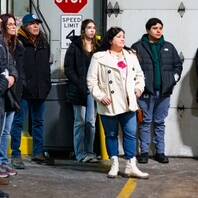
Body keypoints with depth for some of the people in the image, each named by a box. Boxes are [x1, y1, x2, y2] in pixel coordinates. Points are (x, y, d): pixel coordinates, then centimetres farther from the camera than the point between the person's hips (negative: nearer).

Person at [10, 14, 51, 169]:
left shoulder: (44, 43, 14)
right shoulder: (19, 42, -7)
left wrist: (47, 84, 14)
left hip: (40, 90, 7)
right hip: (24, 90, -6)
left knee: (39, 121, 13)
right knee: (18, 122, -2)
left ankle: (38, 152, 23)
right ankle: (16, 155, 3)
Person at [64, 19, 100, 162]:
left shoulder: (98, 47, 10)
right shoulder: (75, 47, 1)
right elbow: (69, 69, -2)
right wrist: (80, 85, -11)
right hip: (78, 90, -3)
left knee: (91, 122, 2)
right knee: (80, 122, 2)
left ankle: (89, 152, 9)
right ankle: (80, 153, 7)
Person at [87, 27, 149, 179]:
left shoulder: (131, 56, 11)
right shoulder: (99, 58, -4)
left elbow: (139, 74, 19)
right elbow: (92, 80, -5)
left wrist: (139, 87, 2)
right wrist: (100, 96, -13)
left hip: (128, 103, 4)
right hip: (109, 104, -4)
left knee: (131, 133, 1)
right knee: (111, 135, 7)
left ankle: (131, 166, 5)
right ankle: (115, 165, 18)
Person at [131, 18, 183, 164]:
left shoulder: (169, 47, 12)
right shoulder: (138, 47, 0)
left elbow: (178, 65, 18)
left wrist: (174, 78, 4)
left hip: (164, 91, 3)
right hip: (146, 92, -3)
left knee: (160, 123, 10)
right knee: (146, 122, 3)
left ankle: (160, 152, 16)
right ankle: (144, 152, 10)